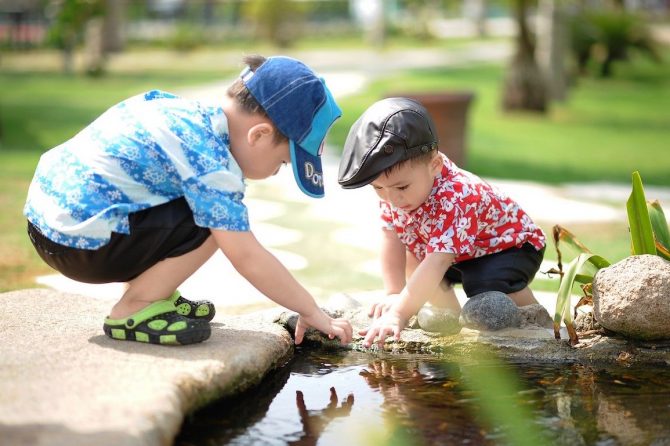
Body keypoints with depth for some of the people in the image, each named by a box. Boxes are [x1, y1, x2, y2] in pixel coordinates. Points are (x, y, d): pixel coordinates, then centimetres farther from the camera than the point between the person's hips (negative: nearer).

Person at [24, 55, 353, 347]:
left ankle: (152, 294, 17)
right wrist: (313, 313, -9)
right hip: (81, 242, -10)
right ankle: (133, 311, -5)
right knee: (213, 221, -16)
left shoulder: (191, 112, 7)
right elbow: (248, 258, -19)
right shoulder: (211, 162, -19)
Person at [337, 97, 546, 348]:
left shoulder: (454, 200, -42)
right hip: (460, 255, 8)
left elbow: (436, 265, -50)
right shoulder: (392, 188, -18)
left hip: (511, 245, -8)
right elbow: (392, 239, -13)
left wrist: (399, 313, -56)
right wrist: (394, 294, -21)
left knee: (489, 285, -33)